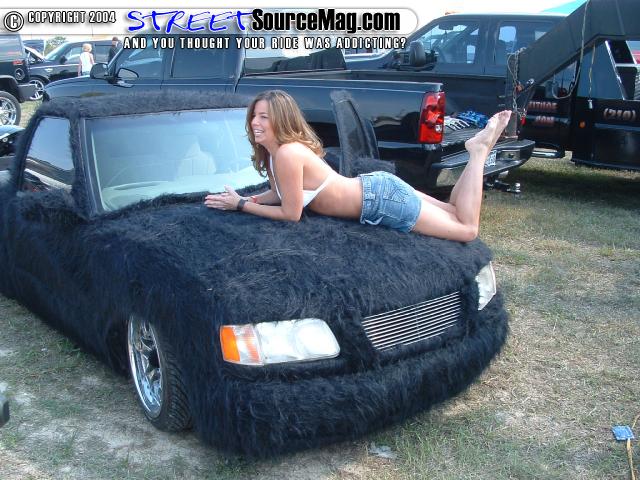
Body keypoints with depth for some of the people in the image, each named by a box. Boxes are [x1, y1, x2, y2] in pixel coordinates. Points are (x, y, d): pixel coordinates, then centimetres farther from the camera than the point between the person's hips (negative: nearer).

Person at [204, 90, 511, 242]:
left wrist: (240, 205, -14)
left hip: (380, 201, -8)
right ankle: (478, 149, 22)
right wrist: (243, 199, -3)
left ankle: (479, 150, 4)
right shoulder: (271, 151, 2)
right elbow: (279, 193, 15)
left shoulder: (287, 153, -26)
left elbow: (291, 214, -20)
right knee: (453, 213, 21)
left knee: (467, 229, -4)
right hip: (372, 188, 8)